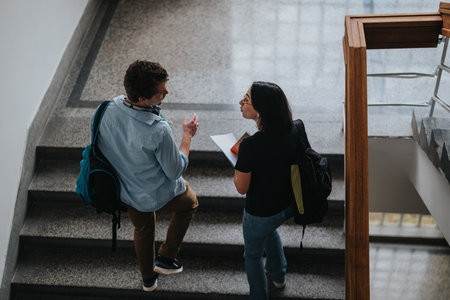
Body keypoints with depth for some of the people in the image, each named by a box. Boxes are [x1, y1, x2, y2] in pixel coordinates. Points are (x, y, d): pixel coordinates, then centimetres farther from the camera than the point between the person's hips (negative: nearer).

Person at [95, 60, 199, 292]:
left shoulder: (107, 110, -21)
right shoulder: (158, 131, -39)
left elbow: (100, 147, -2)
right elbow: (175, 171, -23)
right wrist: (187, 135, -10)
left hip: (126, 191, 6)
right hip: (158, 195, -5)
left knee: (142, 230, 33)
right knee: (189, 203, 29)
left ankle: (148, 279, 57)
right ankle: (165, 258, 37)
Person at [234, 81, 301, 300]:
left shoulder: (250, 146, -34)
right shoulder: (292, 132, -16)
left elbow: (241, 188, -22)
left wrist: (237, 158, -7)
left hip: (260, 213, -7)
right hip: (288, 205, 7)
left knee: (253, 254, 24)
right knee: (269, 230, 39)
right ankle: (278, 275, 62)